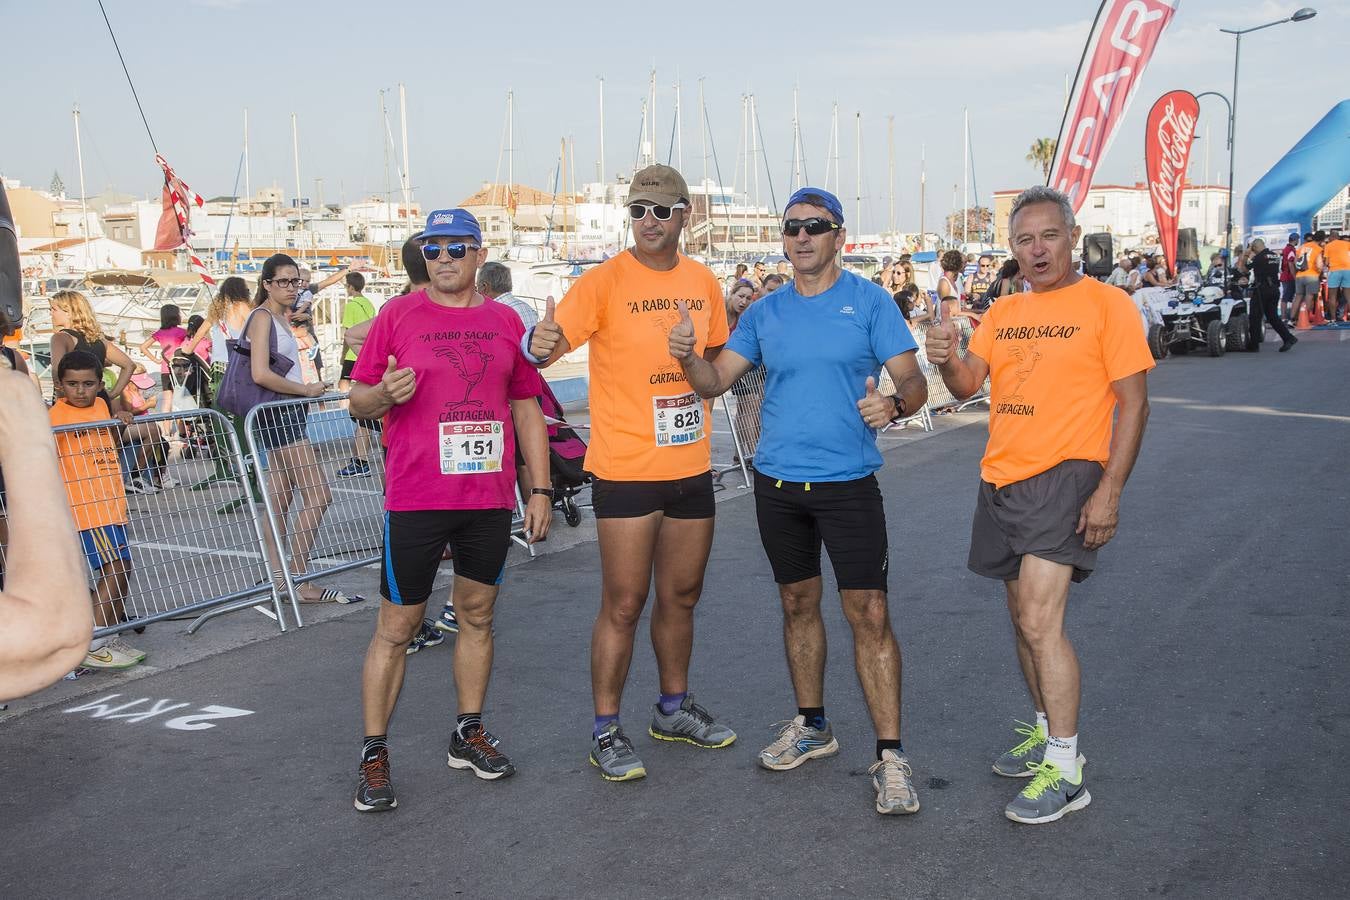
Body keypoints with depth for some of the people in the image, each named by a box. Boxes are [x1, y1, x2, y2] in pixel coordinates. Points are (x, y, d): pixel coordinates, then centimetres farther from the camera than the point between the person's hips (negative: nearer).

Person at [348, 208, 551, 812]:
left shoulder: (504, 321, 9)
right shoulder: (397, 315, 0)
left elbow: (526, 407, 13)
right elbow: (358, 402, 2)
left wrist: (540, 490, 9)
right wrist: (385, 393, -22)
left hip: (490, 498, 4)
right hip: (415, 499, -3)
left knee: (477, 616, 13)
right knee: (396, 628, 1)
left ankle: (469, 733, 28)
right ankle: (373, 755, 10)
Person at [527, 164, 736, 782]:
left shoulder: (704, 282, 6)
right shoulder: (603, 282, -10)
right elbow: (552, 344, -21)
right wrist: (542, 344, -43)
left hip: (691, 465, 6)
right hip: (627, 468, -5)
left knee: (681, 595, 17)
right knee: (623, 604, -1)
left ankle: (673, 708, 34)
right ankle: (605, 731, 11)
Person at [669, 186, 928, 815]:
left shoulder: (869, 302, -2)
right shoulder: (765, 313, 10)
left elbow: (914, 382, -6)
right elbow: (715, 381, 8)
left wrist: (895, 403, -28)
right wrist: (687, 356, -13)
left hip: (848, 481, -4)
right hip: (777, 481, 5)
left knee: (869, 615, -8)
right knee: (797, 604, 15)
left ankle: (890, 756, -1)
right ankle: (812, 727, 31)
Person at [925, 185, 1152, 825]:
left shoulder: (1106, 305, -6)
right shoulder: (1002, 313, 12)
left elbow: (1132, 402, -9)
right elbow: (967, 386, 4)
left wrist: (1110, 490, -16)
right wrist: (946, 360, -20)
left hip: (1065, 478, -7)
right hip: (1001, 481, 7)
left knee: (1040, 620, -14)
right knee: (1024, 616, 14)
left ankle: (1066, 771, -6)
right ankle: (1046, 733, 30)